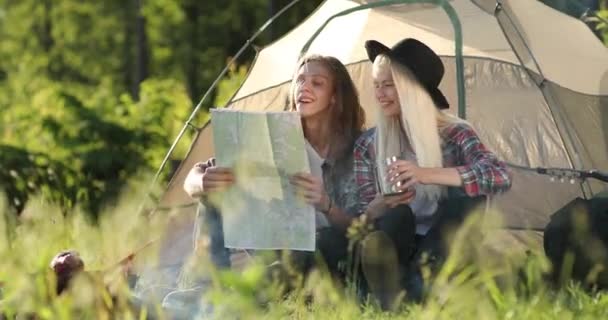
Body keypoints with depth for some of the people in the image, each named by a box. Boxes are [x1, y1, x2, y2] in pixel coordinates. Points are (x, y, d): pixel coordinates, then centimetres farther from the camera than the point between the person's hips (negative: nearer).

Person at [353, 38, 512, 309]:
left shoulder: (453, 134, -1)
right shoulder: (367, 146, 7)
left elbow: (500, 176, -20)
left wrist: (428, 175, -30)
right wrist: (379, 207, -21)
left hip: (443, 252, -1)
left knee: (466, 199, -29)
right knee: (399, 215, -31)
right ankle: (391, 291, -56)